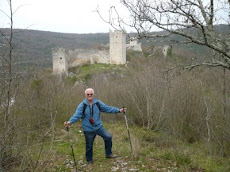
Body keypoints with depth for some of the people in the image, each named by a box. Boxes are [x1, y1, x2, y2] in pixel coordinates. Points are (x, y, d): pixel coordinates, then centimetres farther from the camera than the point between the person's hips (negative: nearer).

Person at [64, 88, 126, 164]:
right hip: (88, 129, -3)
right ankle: (89, 160, 32)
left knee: (108, 137, -7)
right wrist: (70, 122, -35)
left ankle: (108, 154, 15)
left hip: (99, 126, 3)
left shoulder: (98, 103, -2)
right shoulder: (82, 105, -11)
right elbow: (77, 115, -18)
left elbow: (107, 108, 1)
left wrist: (119, 110, -3)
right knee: (89, 145, 8)